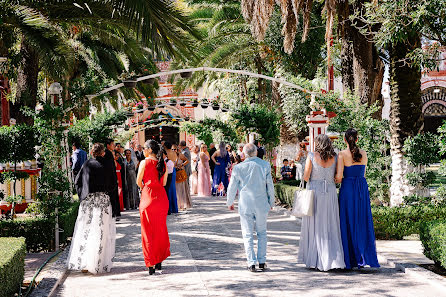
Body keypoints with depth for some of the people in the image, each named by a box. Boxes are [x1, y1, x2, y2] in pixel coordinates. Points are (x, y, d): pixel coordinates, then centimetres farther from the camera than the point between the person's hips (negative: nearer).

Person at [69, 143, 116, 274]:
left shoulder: (86, 164, 2)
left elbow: (77, 182, 6)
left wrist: (82, 196, 14)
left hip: (87, 200, 3)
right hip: (103, 200, -2)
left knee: (85, 231, 8)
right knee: (100, 232, 2)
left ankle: (82, 263, 7)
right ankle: (97, 263, 2)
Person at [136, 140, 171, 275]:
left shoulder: (144, 162, -8)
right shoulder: (163, 163, 6)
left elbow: (139, 182, 0)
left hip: (148, 197, -4)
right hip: (161, 197, 4)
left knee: (148, 231, 4)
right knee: (160, 229, 15)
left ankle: (151, 265, 4)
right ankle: (159, 261, 20)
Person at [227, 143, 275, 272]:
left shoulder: (238, 168, -7)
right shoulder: (265, 165, -5)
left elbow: (232, 188, 1)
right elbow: (270, 186, 1)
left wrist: (230, 203, 17)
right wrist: (271, 202, 15)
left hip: (245, 206, -1)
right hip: (262, 205, 1)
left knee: (248, 235, 6)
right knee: (262, 233, 15)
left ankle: (251, 263, 2)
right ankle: (262, 261, 15)